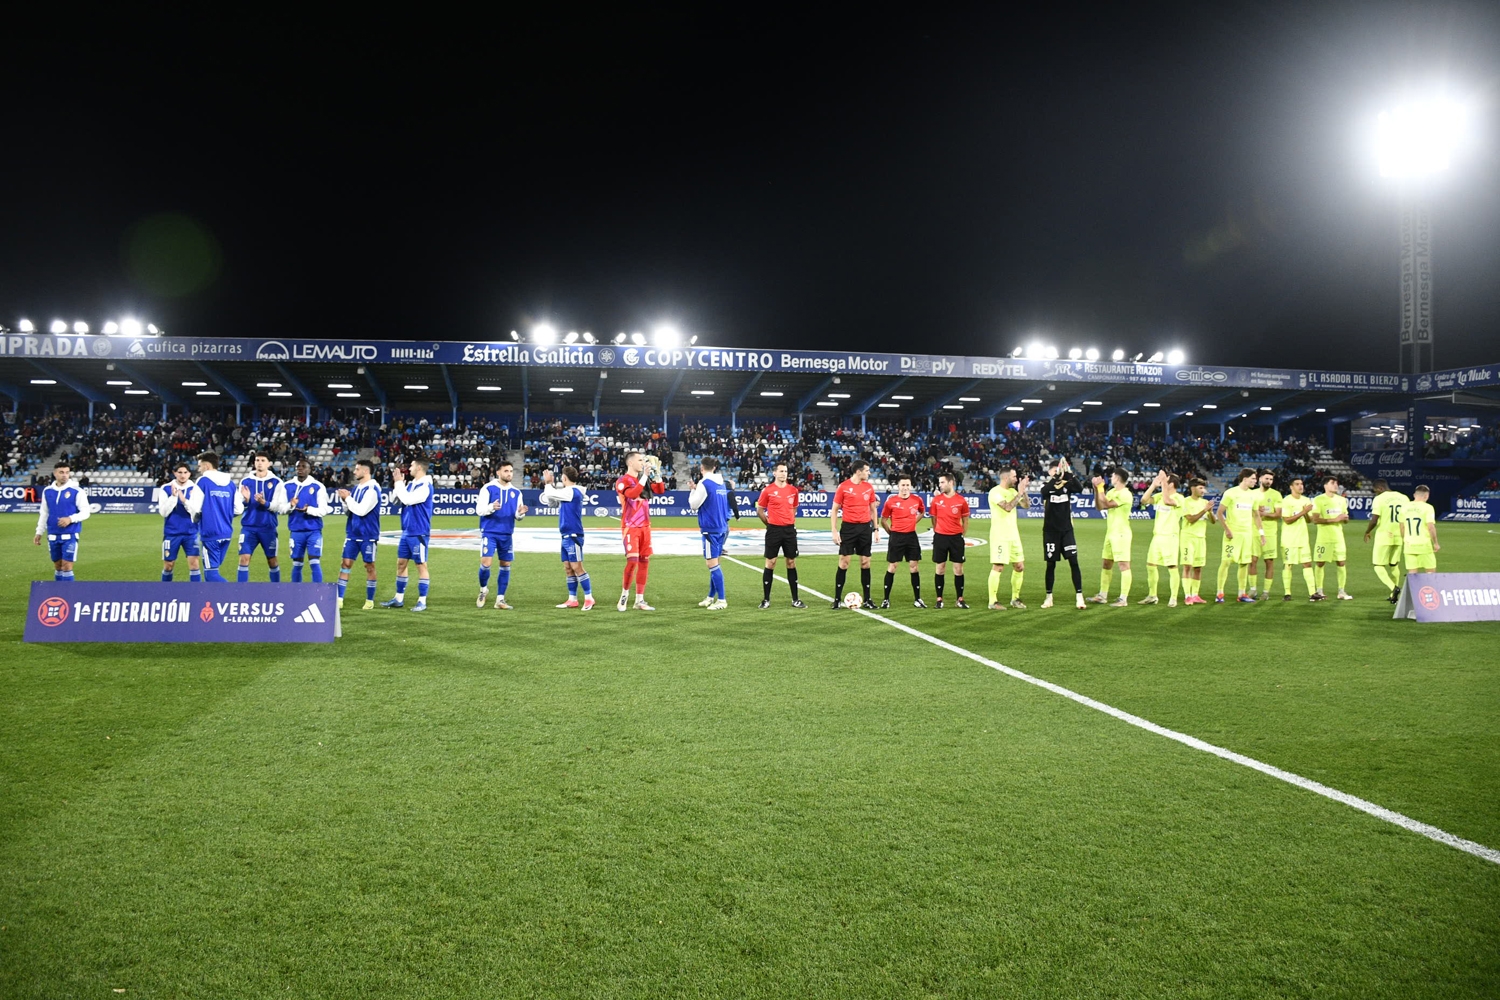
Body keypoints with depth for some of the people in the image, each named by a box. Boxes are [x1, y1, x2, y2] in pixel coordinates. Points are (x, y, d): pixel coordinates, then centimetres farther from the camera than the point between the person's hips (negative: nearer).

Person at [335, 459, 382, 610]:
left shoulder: (373, 489, -14)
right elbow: (348, 512, 16)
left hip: (368, 535, -7)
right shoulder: (356, 488, 10)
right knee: (345, 563, 3)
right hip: (352, 533, 7)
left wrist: (347, 498, -12)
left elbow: (362, 510, -23)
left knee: (369, 566, 3)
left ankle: (370, 600, 12)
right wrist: (345, 501, -3)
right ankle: (339, 599, 6)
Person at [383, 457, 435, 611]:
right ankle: (399, 599, 20)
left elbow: (408, 500, -25)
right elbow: (397, 499, 14)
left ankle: (422, 601, 3)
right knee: (401, 563, 12)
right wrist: (396, 483, 3)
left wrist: (399, 482, -14)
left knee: (421, 565, -2)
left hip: (419, 533, -9)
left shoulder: (425, 486, -16)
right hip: (406, 531, 9)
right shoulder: (411, 484, 10)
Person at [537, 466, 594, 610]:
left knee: (577, 567, -10)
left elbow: (550, 494, -13)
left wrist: (548, 483, 7)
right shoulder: (568, 493, 15)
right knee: (568, 568, 10)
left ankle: (589, 598, -7)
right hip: (566, 536, 10)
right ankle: (572, 599, 14)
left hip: (573, 536, -10)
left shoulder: (572, 491, -14)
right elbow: (552, 503, 24)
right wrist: (549, 484, 15)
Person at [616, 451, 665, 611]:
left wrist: (657, 474, -7)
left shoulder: (645, 479, 12)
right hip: (630, 527, -7)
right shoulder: (623, 481, -8)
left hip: (645, 526, 7)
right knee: (632, 560, -15)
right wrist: (645, 476, -27)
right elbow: (632, 494, -27)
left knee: (644, 561, 6)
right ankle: (624, 595, 4)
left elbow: (660, 491, 5)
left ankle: (640, 600, 12)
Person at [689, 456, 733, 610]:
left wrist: (694, 489, 7)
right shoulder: (721, 483, 10)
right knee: (713, 563, 15)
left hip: (710, 529, -8)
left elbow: (693, 505, -7)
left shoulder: (704, 483, -13)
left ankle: (721, 600, -6)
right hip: (722, 527, 8)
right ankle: (711, 597, 23)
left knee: (712, 564, -5)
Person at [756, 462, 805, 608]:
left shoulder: (793, 489, 5)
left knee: (791, 563, 7)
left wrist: (790, 521, 11)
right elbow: (759, 510, 3)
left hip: (790, 530, 3)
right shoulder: (768, 490, -6)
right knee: (770, 563, 0)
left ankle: (795, 599, 13)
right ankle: (766, 599, 8)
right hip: (774, 530, -3)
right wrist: (768, 523, 4)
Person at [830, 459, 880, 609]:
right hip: (848, 528, -3)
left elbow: (873, 509, 15)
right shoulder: (843, 487, -6)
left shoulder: (869, 487, 6)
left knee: (865, 563, 6)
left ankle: (867, 599, 13)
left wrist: (876, 529, 9)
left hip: (865, 528, 4)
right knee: (844, 562, -2)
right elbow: (834, 510, -2)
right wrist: (834, 531, -8)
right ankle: (837, 599, 6)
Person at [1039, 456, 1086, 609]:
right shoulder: (1047, 485, -1)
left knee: (1074, 562, -6)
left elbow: (1080, 488, -18)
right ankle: (1049, 596, 16)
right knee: (1051, 564, 5)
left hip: (1066, 530, 1)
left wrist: (1069, 472, -27)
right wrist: (1055, 476, -34)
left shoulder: (1067, 485, 3)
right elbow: (1044, 491, -26)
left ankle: (1079, 596, -4)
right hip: (1050, 531, -1)